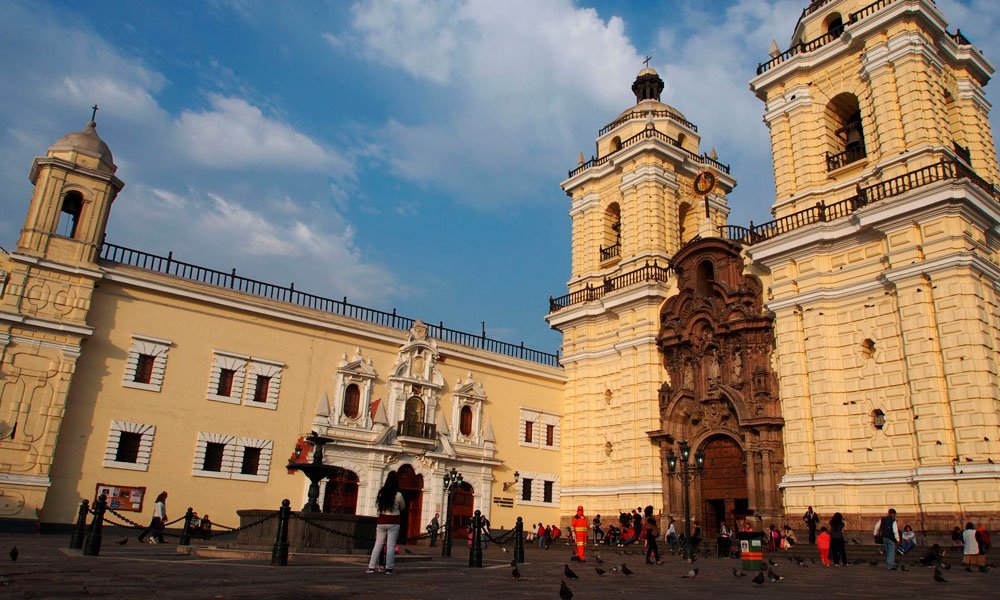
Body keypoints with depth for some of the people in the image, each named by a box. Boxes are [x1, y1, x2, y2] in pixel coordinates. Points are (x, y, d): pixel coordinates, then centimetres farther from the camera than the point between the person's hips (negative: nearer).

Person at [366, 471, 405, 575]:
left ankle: (371, 567, 7)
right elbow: (402, 507, 7)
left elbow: (376, 505, 12)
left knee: (378, 544, 10)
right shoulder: (398, 495, -9)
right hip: (393, 522, -3)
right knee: (391, 545, 1)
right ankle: (389, 568, 0)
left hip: (381, 521, 3)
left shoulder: (381, 492, -1)